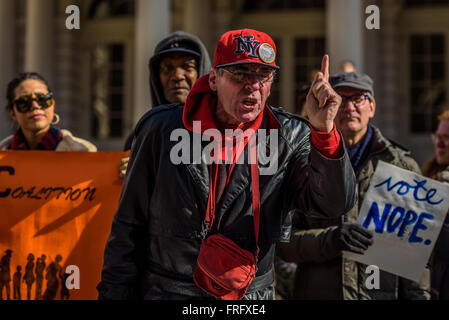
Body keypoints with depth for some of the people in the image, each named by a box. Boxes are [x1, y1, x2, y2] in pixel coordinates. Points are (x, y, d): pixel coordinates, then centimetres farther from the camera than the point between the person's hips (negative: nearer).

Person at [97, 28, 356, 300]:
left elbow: (335, 203, -18)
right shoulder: (162, 130, -5)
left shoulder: (289, 137, -3)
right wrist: (115, 293, 0)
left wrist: (324, 130, -31)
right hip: (165, 291, -1)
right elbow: (129, 227, 0)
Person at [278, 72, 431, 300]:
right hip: (316, 292, 0)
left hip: (383, 292, 0)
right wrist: (329, 239, -18)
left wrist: (417, 294, -6)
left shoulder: (402, 165, 4)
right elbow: (283, 241, -2)